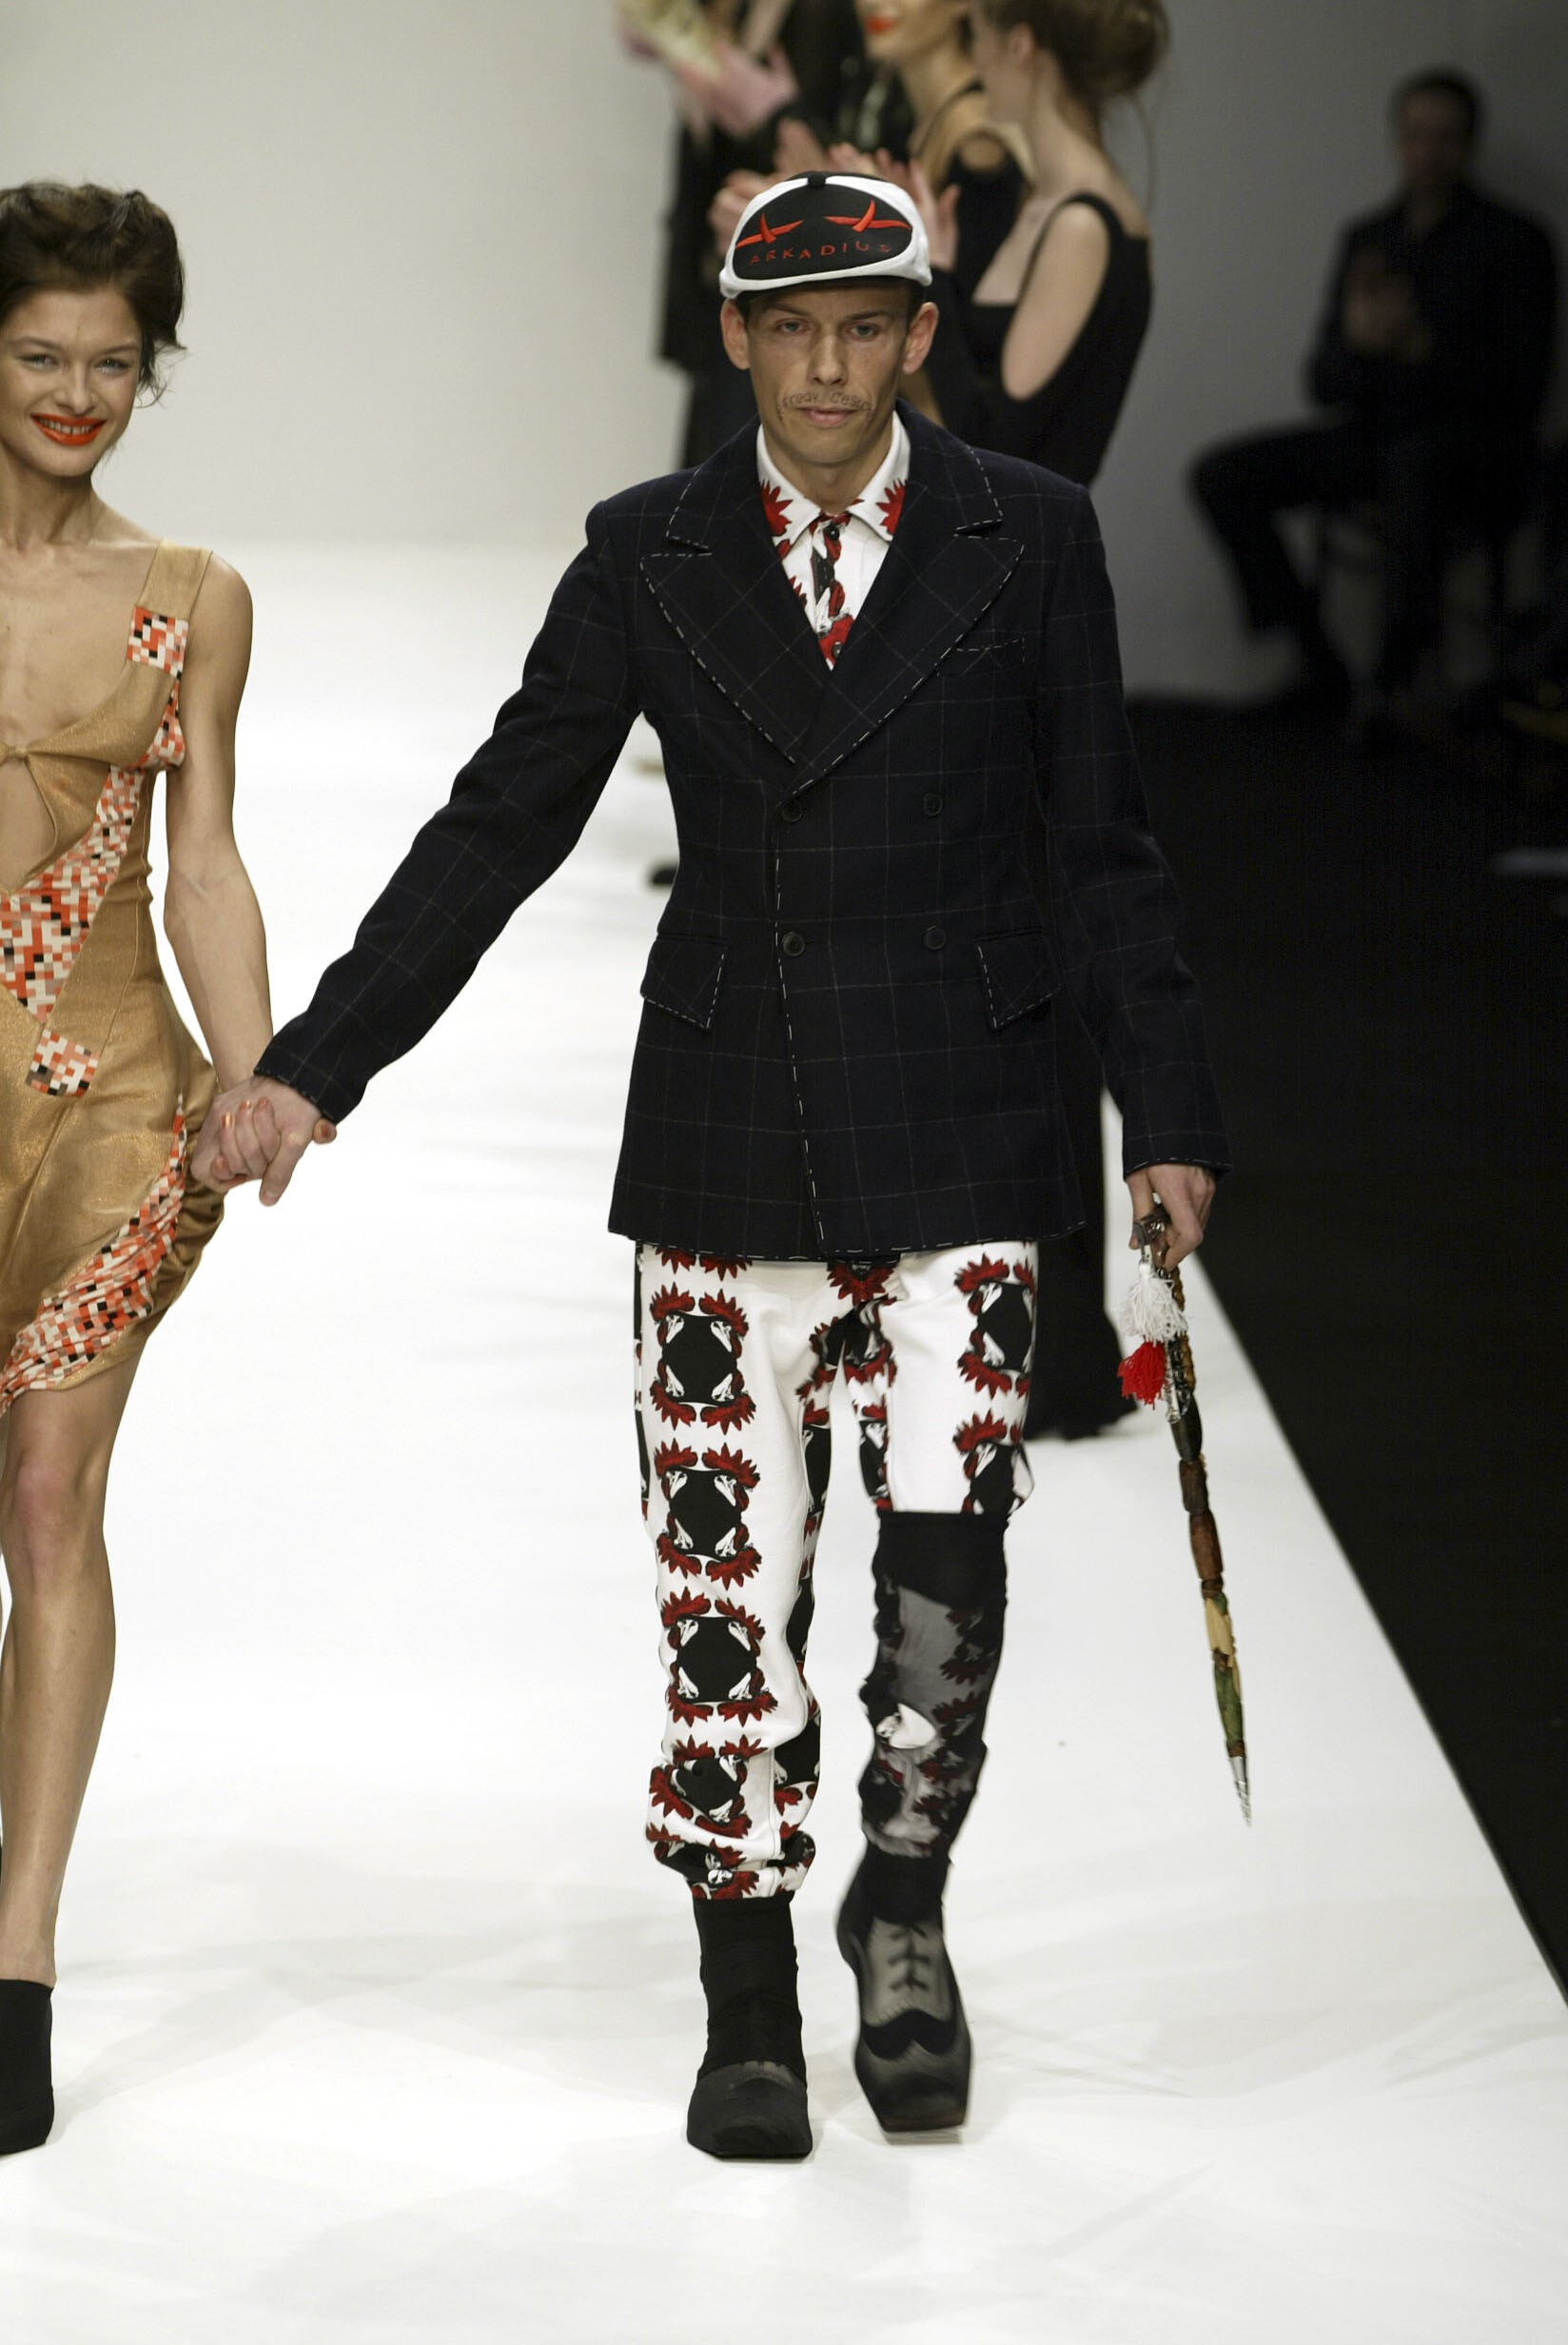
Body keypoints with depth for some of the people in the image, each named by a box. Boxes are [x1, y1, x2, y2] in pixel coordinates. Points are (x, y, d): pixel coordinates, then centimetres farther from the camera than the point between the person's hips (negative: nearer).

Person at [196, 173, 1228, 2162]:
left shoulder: (1027, 541, 1)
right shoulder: (648, 556, 3)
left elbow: (1101, 850, 6)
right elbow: (498, 828, 4)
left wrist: (1168, 1114, 3)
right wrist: (311, 1066, -1)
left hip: (954, 1136, -1)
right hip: (725, 1137, 1)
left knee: (946, 1545, -9)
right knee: (726, 1571, 2)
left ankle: (904, 1904, 18)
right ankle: (747, 2008, 15)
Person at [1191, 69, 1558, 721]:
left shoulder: (1513, 242, -1)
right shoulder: (1368, 239, 14)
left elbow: (1522, 384, -10)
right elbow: (1324, 384, 11)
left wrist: (1422, 345, -22)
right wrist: (1358, 342, -13)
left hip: (1472, 445, -6)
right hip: (1372, 437, 6)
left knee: (1417, 460, -42)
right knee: (1222, 476, -12)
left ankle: (1397, 675, -34)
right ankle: (1317, 666, -11)